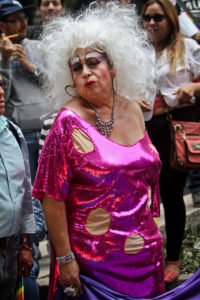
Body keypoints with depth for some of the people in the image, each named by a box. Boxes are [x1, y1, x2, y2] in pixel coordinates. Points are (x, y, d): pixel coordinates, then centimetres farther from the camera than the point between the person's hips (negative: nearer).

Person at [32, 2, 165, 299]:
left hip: (146, 250, 5)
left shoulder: (133, 110, 3)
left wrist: (152, 230, 15)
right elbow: (52, 197, -14)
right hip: (94, 257, -5)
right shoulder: (68, 123, -13)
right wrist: (65, 258, -15)